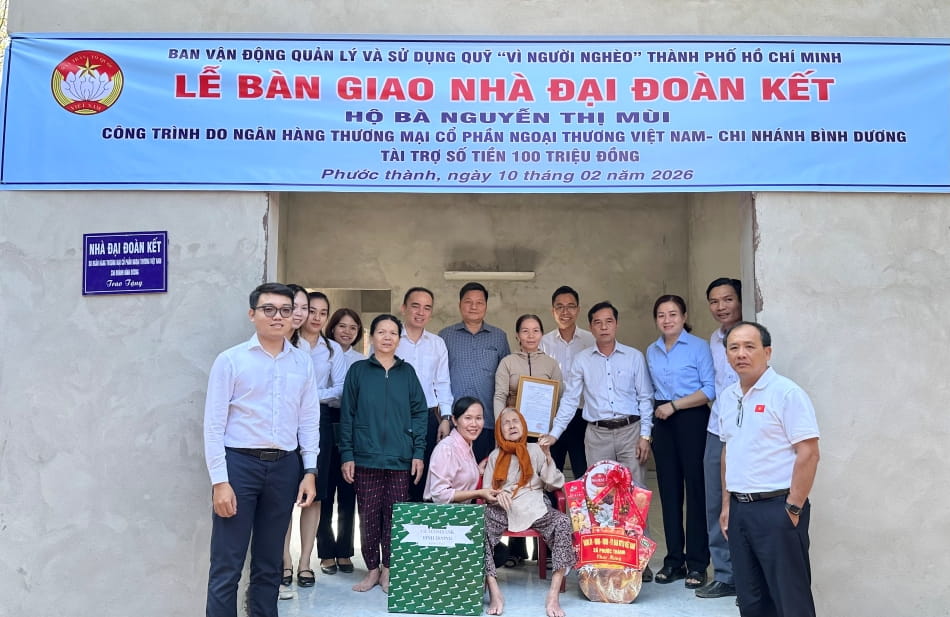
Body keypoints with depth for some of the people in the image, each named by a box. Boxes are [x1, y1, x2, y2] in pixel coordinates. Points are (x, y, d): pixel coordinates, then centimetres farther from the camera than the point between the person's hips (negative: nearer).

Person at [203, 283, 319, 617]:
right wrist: (219, 481, -10)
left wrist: (309, 470, 4)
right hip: (239, 464, -3)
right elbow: (214, 424, -6)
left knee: (269, 563, 15)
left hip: (285, 466, 4)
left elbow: (309, 420, 9)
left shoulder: (303, 362, 6)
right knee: (227, 566, 0)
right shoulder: (230, 360, -4)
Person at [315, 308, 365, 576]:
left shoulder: (362, 362, 9)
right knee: (325, 492, 2)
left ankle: (344, 552, 18)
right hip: (326, 422, -2)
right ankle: (327, 552, 14)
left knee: (348, 493, 7)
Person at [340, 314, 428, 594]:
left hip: (400, 458, 1)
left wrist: (418, 453, 0)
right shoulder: (358, 370, 4)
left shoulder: (407, 372, 8)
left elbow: (419, 413, 7)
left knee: (396, 515, 3)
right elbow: (347, 415, 3)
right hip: (366, 458, -1)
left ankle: (389, 569, 16)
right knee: (369, 515, 3)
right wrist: (347, 455, -3)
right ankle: (372, 569, 17)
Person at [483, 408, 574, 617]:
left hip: (535, 509, 0)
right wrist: (497, 494, -12)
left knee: (563, 521, -32)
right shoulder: (495, 456, 14)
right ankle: (494, 592, -33)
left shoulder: (536, 450, 12)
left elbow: (555, 485, 8)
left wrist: (548, 457, -5)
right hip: (503, 511, 1)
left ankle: (554, 595, -34)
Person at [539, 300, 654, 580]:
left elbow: (645, 398, 5)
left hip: (630, 431, -1)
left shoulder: (634, 357, 6)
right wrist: (554, 434, -2)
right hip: (597, 434, 1)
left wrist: (645, 435, -3)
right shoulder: (582, 360, 8)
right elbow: (569, 400, 6)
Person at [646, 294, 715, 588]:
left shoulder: (699, 346, -4)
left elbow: (709, 390, -10)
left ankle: (697, 563, 3)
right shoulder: (651, 351, 13)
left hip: (691, 419, -5)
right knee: (669, 488, 7)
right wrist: (652, 420, 7)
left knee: (695, 487, -4)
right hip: (662, 421, 5)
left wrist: (674, 405, -12)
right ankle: (674, 559, 15)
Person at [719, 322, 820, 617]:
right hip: (739, 508, 7)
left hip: (776, 507, -7)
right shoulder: (728, 397, 11)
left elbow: (808, 453, -15)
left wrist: (793, 508, -16)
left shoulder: (787, 393, -11)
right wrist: (727, 505, 15)